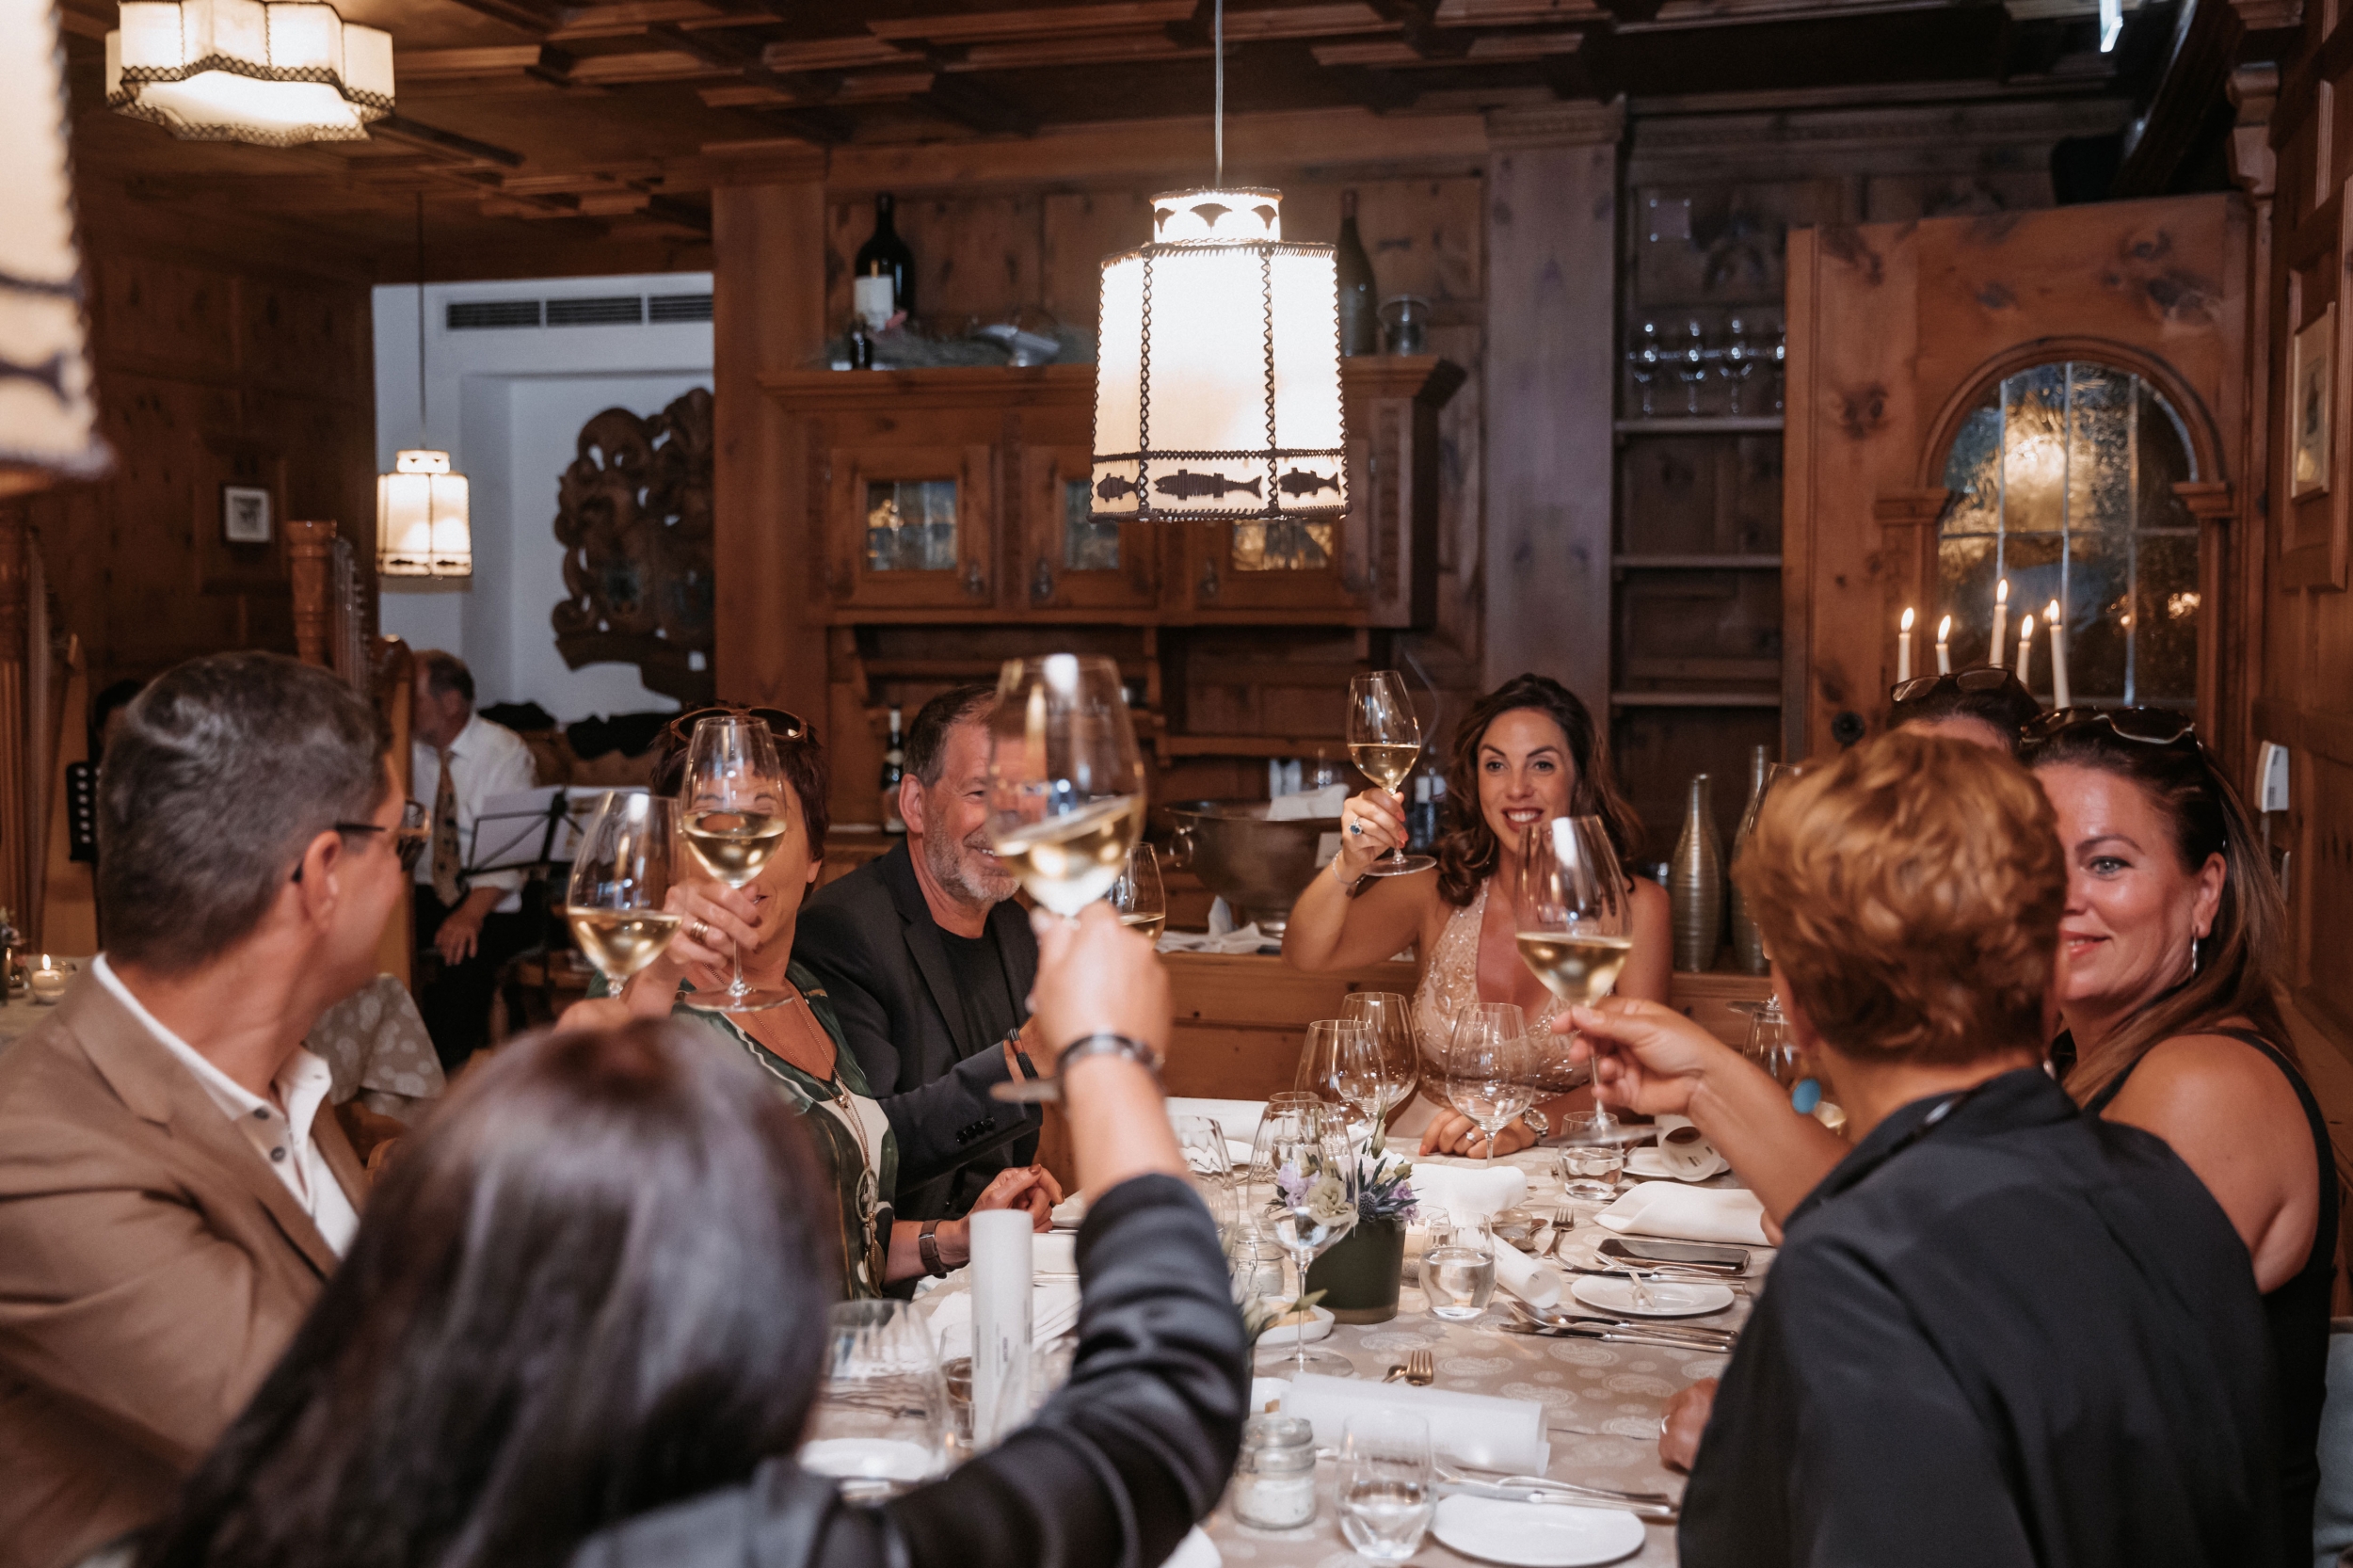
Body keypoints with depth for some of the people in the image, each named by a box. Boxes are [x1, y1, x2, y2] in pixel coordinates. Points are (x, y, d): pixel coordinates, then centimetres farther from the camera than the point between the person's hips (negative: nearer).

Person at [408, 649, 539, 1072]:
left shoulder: (506, 752, -9)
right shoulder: (408, 749, 8)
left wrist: (472, 912, -32)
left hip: (495, 905, -5)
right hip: (425, 895, 5)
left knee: (466, 948, -34)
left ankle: (447, 1071, -22)